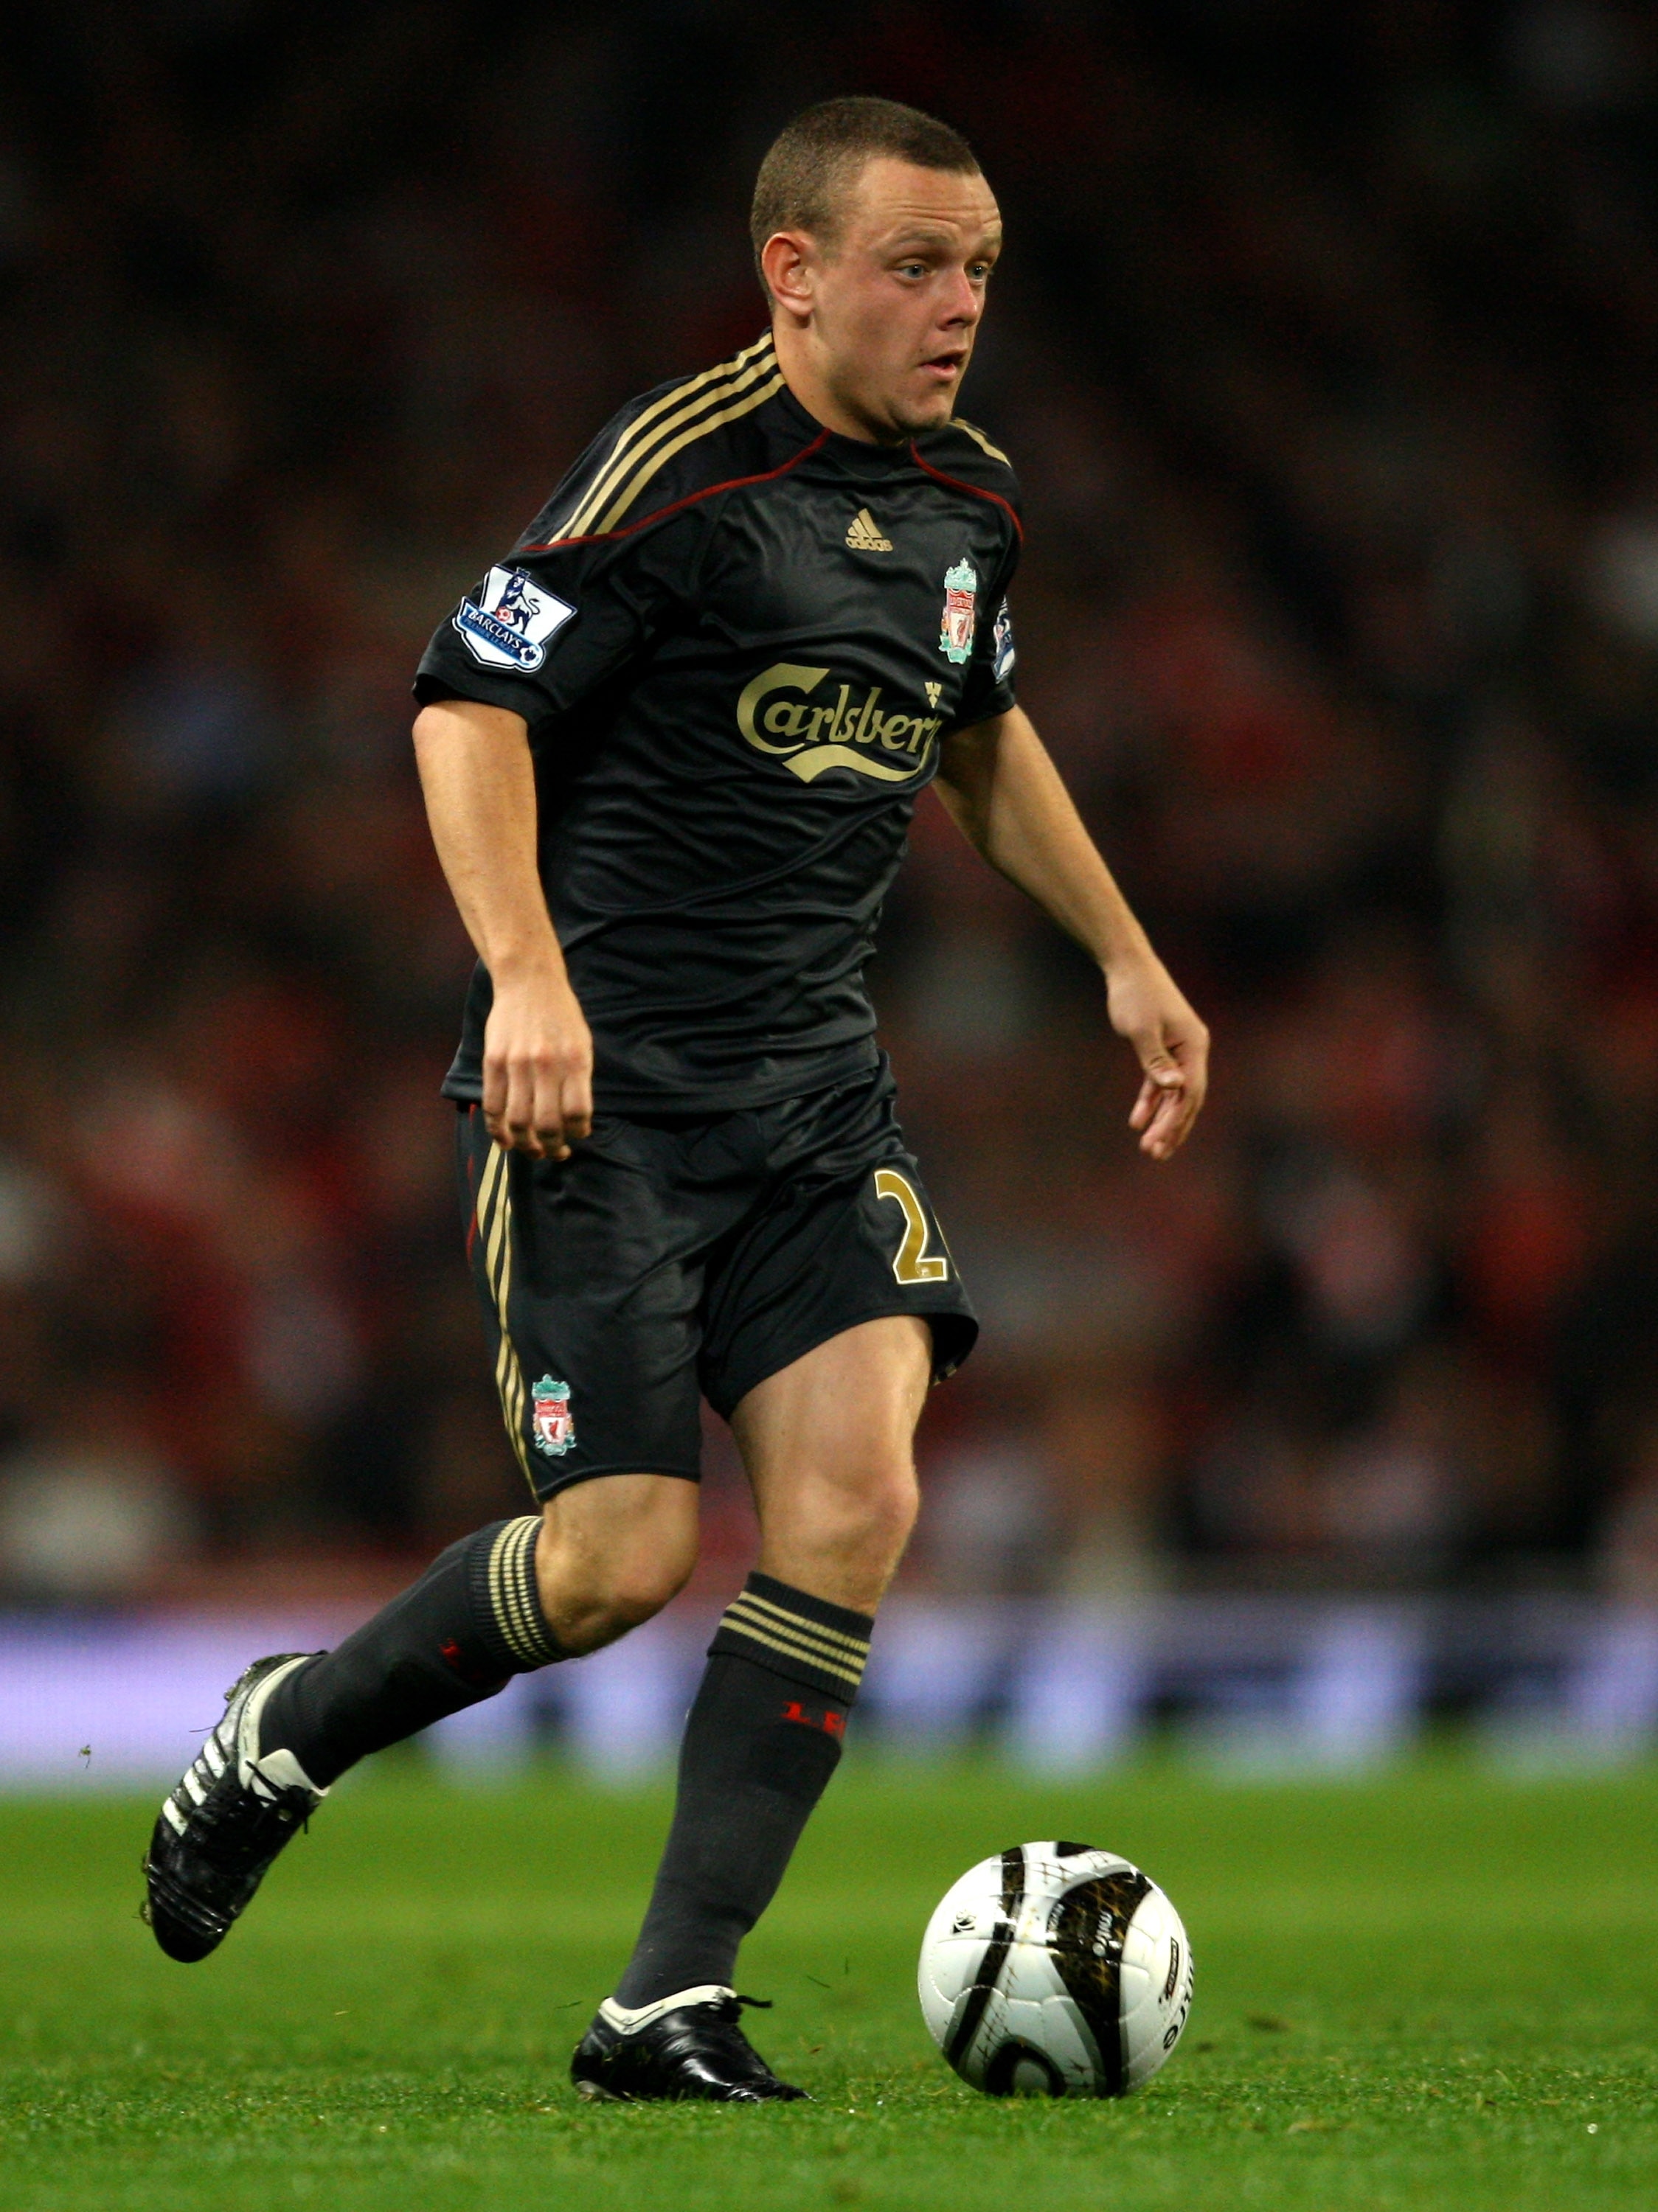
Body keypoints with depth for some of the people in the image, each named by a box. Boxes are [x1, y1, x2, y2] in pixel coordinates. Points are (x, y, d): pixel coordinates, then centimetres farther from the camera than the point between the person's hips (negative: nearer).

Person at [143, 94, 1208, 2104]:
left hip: (813, 1082, 7)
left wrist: (1123, 958, 28)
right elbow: (469, 702, -16)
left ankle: (670, 2007, -6)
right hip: (599, 1088, -6)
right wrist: (530, 975, -28)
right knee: (624, 1552, -10)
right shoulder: (684, 466, -13)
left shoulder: (968, 499, 11)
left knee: (854, 1499, -12)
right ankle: (285, 1736, 19)